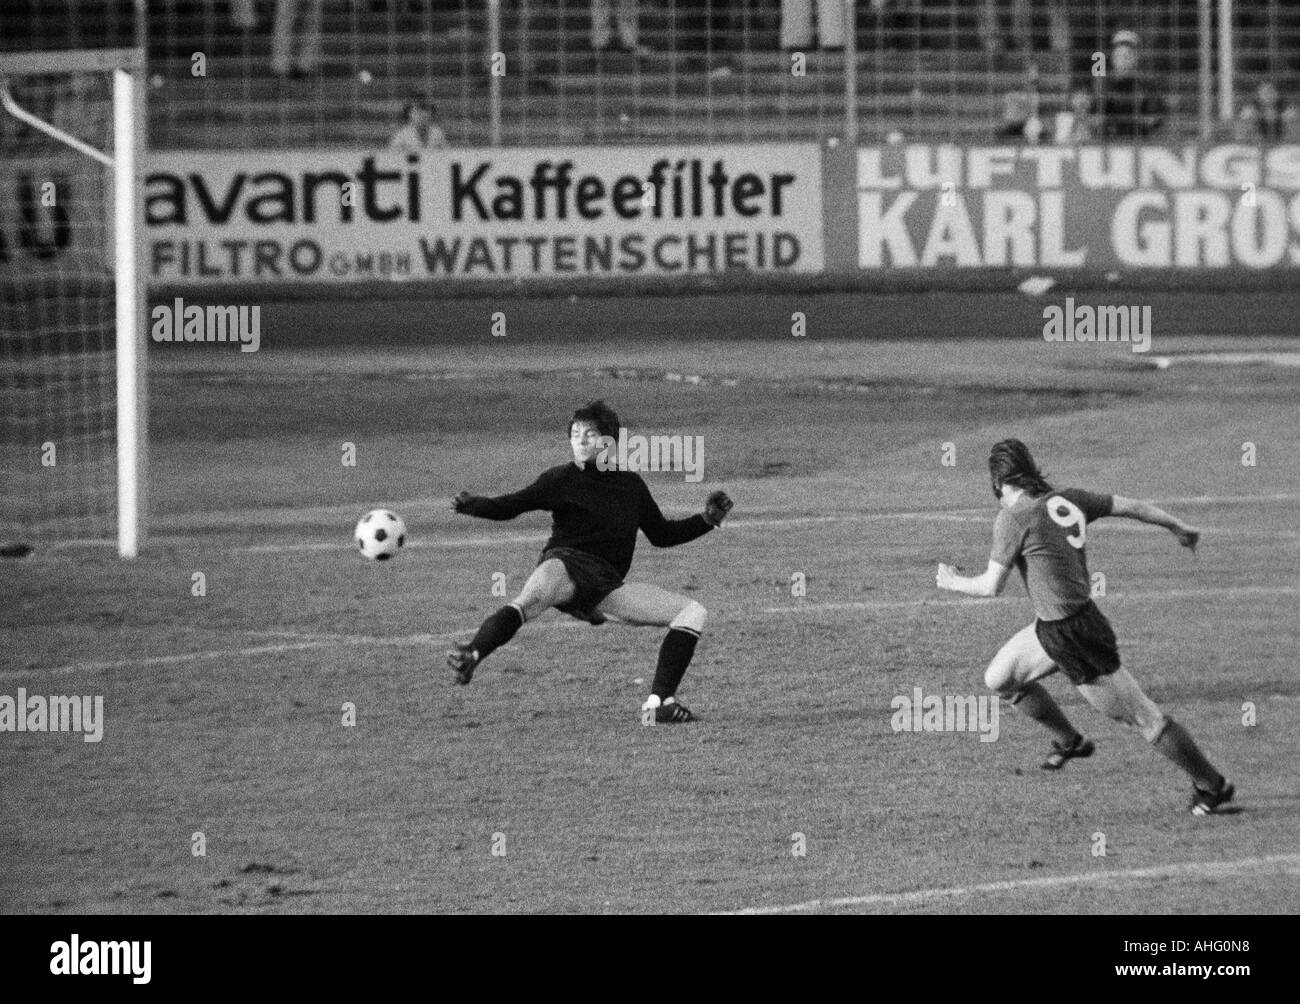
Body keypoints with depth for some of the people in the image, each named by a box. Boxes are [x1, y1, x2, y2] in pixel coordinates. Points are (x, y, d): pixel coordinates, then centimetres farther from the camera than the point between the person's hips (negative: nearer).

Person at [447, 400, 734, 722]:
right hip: (566, 564, -4)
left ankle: (659, 700, -10)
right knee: (530, 600, -41)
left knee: (694, 612, -4)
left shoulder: (631, 484, 20)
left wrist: (707, 520, 22)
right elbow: (507, 507, 2)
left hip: (607, 583, 5)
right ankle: (471, 655, -55)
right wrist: (471, 505, -17)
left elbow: (661, 535, 32)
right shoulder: (562, 479, 8)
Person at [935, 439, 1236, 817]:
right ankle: (1069, 741, 35)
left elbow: (991, 585, -13)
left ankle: (1212, 786, 9)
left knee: (1141, 716, 0)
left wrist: (953, 582, 7)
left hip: (1076, 636, -9)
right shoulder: (1067, 500, 2)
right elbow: (1132, 507, 9)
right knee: (999, 678, 20)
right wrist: (1178, 527, 25)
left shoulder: (1013, 518, -18)